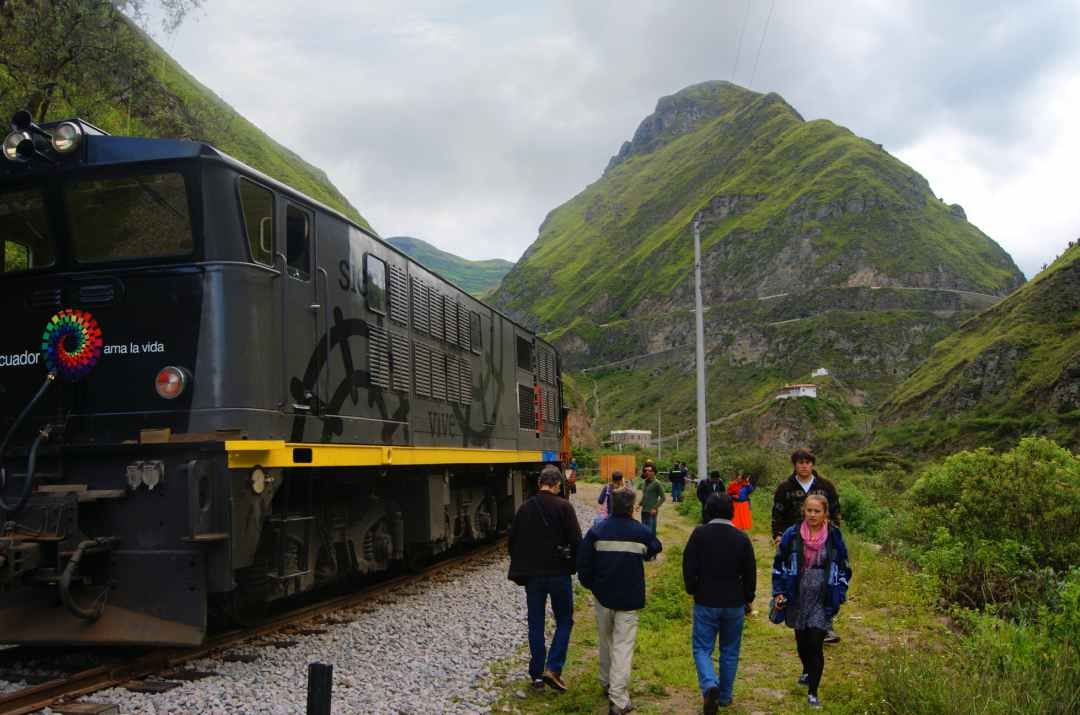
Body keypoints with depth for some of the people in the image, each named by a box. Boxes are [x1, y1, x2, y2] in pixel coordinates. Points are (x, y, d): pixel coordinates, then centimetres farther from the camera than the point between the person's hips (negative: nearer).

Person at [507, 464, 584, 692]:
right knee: (564, 621, 10)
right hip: (559, 574, -3)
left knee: (535, 624, 11)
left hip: (532, 575, 3)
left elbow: (513, 541, 8)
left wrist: (520, 571, 17)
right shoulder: (563, 507, -10)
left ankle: (537, 674, 14)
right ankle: (553, 668, -2)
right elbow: (576, 541, -13)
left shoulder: (525, 508, 3)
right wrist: (573, 566, 2)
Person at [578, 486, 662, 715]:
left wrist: (590, 584, 10)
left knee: (605, 640, 21)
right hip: (630, 599, -2)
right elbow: (655, 550, 11)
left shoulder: (596, 531, -7)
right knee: (623, 646, -2)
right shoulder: (641, 532, -8)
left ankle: (607, 683, 36)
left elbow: (583, 563, -6)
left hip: (602, 595, 2)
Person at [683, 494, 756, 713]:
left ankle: (710, 685, -18)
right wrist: (749, 599, 15)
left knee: (702, 648, 6)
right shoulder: (742, 538, -4)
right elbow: (750, 573, 1)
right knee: (730, 650, 16)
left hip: (706, 602, -2)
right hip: (734, 604, 2)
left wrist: (692, 590, 9)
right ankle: (725, 696, 23)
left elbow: (689, 566, -8)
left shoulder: (700, 534, -9)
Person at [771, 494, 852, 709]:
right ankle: (807, 672, 46)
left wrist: (839, 596, 1)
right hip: (797, 598, 2)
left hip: (822, 600, -2)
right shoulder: (792, 535, -5)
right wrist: (779, 592, -1)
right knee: (801, 640, 16)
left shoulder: (834, 537, -5)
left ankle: (812, 692, 2)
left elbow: (844, 569, 5)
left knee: (816, 644, -8)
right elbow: (779, 564, 4)